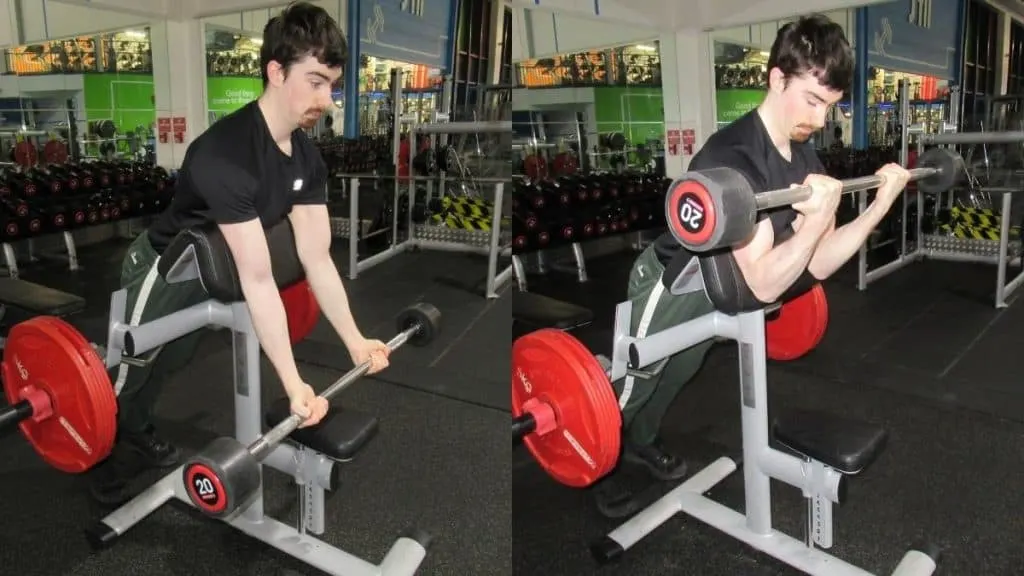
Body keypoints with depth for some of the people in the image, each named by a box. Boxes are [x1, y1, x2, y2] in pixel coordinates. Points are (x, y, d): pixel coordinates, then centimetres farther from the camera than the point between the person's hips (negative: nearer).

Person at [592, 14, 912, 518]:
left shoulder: (804, 157, -8)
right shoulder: (733, 158, -35)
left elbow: (819, 264, -7)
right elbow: (765, 283, -37)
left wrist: (882, 201, -15)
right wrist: (817, 218, -49)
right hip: (668, 288, -8)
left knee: (673, 380, 28)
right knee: (630, 389, 12)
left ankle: (641, 442, 54)